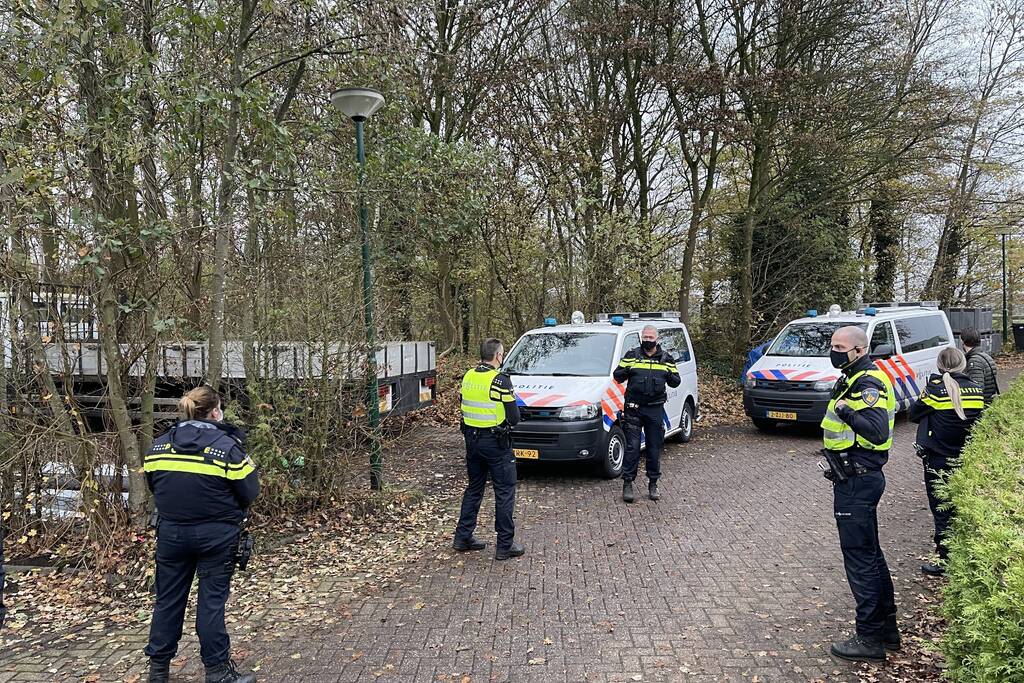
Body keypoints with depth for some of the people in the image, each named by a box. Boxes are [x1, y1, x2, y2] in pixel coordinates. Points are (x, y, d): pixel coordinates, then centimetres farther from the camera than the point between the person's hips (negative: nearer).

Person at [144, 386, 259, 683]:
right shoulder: (228, 446, -15)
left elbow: (153, 485, 12)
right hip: (215, 536, -4)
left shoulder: (159, 446, 1)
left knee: (168, 598, 15)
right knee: (211, 600, 5)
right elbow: (249, 492, -11)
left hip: (171, 533, 4)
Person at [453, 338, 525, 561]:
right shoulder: (500, 380, -17)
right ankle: (505, 545, 6)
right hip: (495, 441, -7)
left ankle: (463, 537, 23)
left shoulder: (468, 376, 4)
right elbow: (514, 417, -14)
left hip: (472, 439, 7)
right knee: (505, 492, 3)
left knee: (474, 488, 19)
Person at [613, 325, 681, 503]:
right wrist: (625, 371, -17)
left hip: (655, 409, 2)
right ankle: (627, 484, 4)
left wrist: (670, 375, -12)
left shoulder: (666, 358, 9)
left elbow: (676, 382, 11)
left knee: (655, 448, 7)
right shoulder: (631, 355, 5)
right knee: (632, 447, -3)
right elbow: (617, 376, 5)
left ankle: (653, 484, 18)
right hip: (634, 408, -2)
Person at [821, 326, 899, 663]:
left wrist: (845, 411, -32)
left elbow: (878, 432, -30)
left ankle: (870, 638, 8)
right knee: (870, 554, 18)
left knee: (860, 557, -2)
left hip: (858, 482, -11)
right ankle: (886, 627, 31)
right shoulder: (856, 379, 15)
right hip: (858, 479, 11)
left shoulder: (868, 383, -18)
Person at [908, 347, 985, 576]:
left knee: (942, 512, 5)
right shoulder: (977, 390, -2)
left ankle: (945, 560, 10)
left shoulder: (936, 389, -17)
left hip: (939, 461, -5)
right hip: (967, 460, 5)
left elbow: (914, 414, -5)